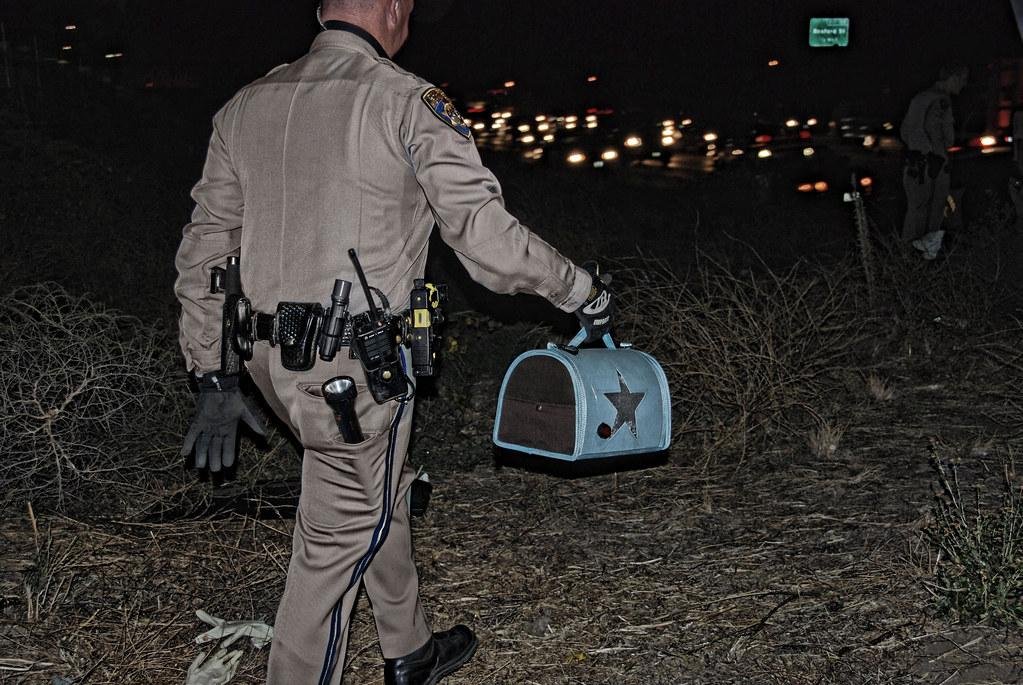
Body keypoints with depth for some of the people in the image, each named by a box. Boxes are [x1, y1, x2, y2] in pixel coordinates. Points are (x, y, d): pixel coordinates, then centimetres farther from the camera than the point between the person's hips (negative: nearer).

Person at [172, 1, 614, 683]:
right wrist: (583, 292, -1)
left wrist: (215, 376, 12)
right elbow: (487, 236, -16)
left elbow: (205, 248, 8)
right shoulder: (408, 101, -11)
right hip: (358, 366, -8)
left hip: (273, 359, 8)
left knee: (382, 494, 24)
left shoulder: (247, 106, 8)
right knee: (342, 531, 7)